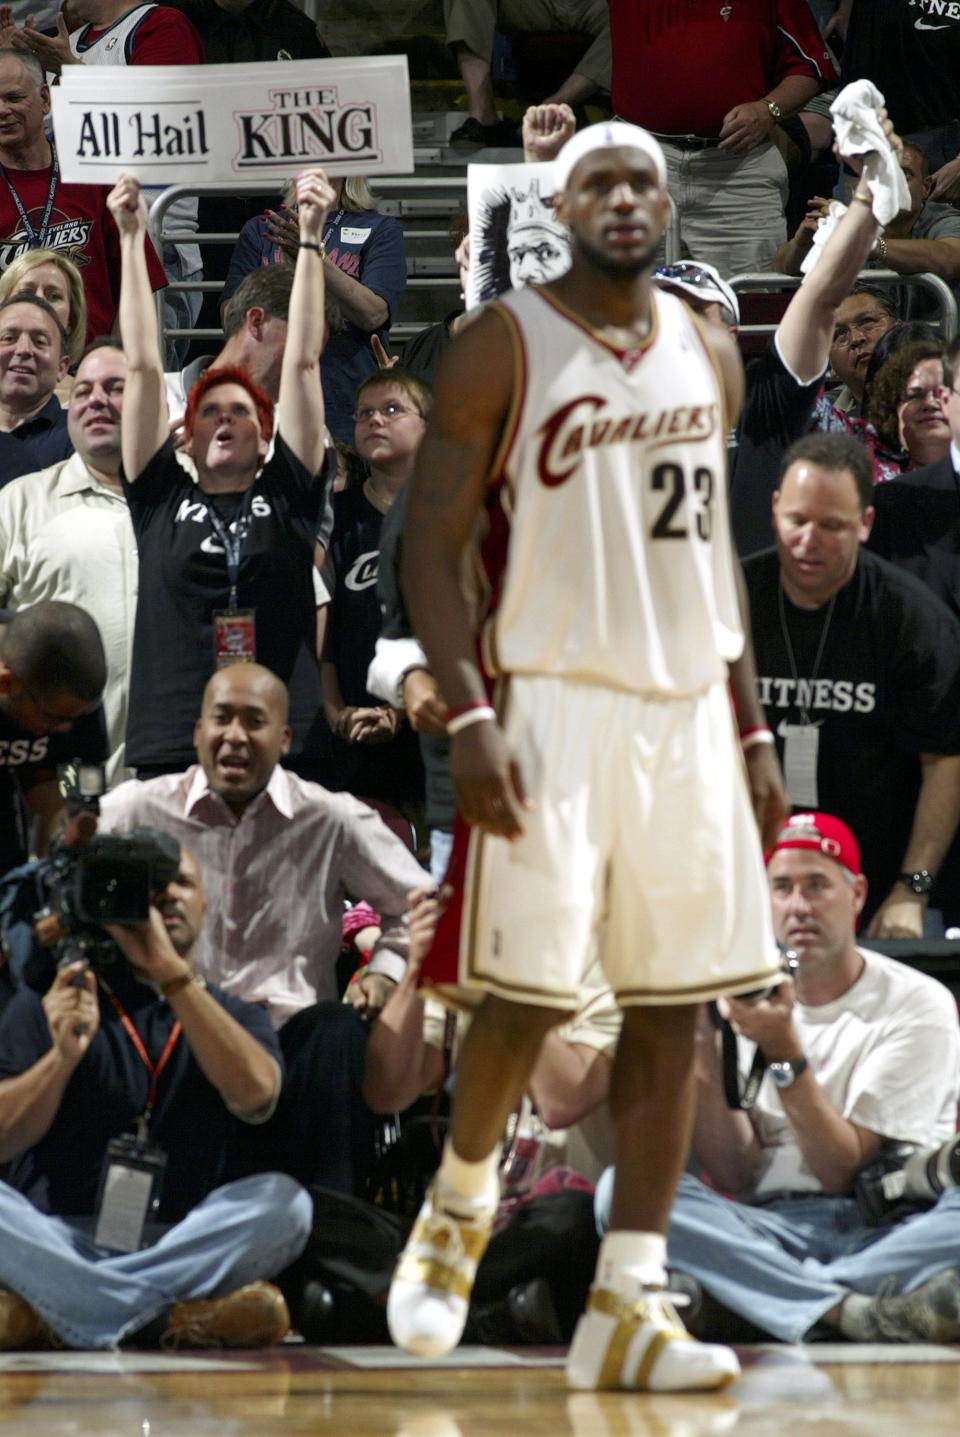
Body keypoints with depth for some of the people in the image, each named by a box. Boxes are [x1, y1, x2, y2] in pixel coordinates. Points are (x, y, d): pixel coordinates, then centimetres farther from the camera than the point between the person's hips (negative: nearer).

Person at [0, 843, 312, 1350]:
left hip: (173, 1245, 2)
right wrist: (63, 1056, -19)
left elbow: (254, 1097, -9)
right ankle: (174, 1317, -32)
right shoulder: (49, 1002, 11)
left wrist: (173, 973, -15)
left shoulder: (235, 1018, 16)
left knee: (283, 1202, -27)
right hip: (54, 1241, -2)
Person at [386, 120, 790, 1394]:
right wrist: (469, 716, -18)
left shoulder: (706, 355, 13)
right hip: (553, 704, -5)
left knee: (672, 1009, 1)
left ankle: (626, 1307, 4)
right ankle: (459, 1206, 21)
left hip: (688, 713, 5)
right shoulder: (501, 349, -4)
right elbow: (430, 547, -7)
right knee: (528, 991, -8)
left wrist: (752, 734, 15)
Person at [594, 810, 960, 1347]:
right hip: (771, 1232, 3)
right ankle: (853, 1312, -42)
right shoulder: (741, 1001, 13)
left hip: (886, 1229, -3)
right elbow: (733, 1177, 3)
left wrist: (786, 1055, -15)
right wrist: (704, 1047, -8)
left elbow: (844, 1171, -5)